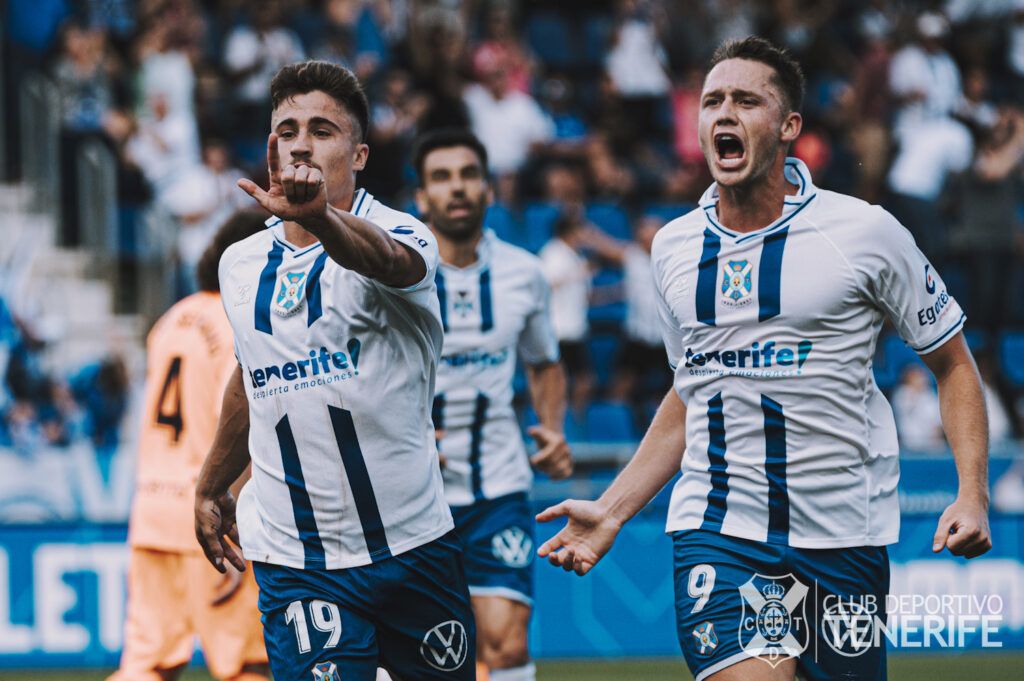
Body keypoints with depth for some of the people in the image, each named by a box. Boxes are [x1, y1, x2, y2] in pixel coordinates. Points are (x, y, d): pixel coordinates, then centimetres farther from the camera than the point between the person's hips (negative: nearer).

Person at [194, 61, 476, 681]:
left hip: (414, 547, -2)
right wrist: (212, 487, 33)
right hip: (294, 560, 2)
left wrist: (321, 216, -58)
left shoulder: (400, 235, -10)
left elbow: (384, 259, -37)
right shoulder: (241, 265, 7)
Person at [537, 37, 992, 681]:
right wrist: (611, 511, 14)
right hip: (716, 527, 2)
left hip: (843, 532, -2)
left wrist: (973, 494, -10)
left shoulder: (864, 231, -5)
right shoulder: (675, 247, 8)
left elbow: (954, 364, 4)